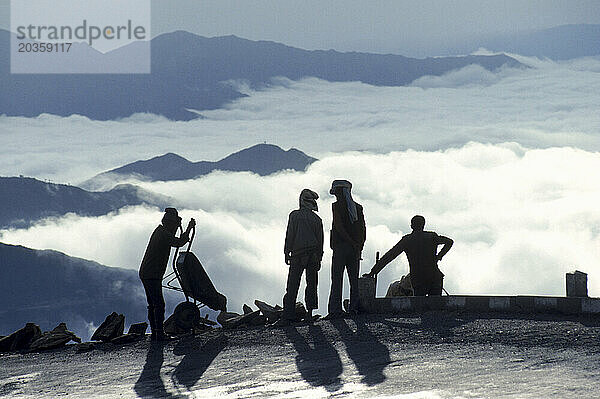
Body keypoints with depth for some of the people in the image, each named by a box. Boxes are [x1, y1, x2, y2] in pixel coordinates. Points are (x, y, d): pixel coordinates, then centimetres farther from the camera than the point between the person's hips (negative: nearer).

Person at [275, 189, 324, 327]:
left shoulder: (295, 215, -3)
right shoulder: (317, 219, 7)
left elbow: (290, 235, -6)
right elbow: (320, 239, 9)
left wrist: (287, 253, -1)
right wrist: (319, 258, 15)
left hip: (298, 254, -3)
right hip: (314, 254, 3)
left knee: (292, 286, -4)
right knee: (312, 284, 8)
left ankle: (287, 316, -9)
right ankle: (310, 313, 4)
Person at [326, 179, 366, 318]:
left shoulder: (337, 206, -5)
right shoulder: (358, 207, 11)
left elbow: (339, 227, -14)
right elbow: (363, 229, 7)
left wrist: (353, 244, -13)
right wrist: (359, 245, 5)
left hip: (340, 246, -5)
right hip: (355, 249, 5)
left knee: (337, 279, -5)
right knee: (354, 279, 9)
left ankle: (335, 309, -12)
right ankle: (354, 308, 5)